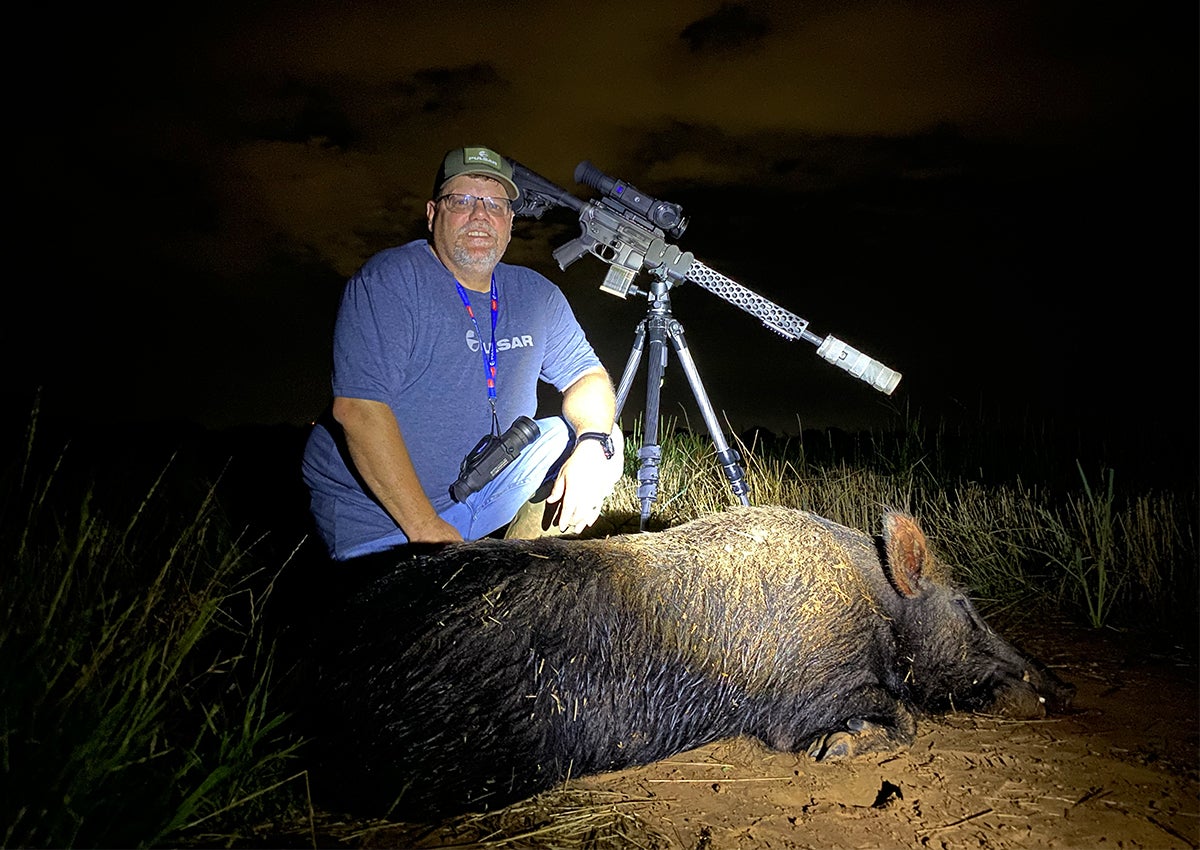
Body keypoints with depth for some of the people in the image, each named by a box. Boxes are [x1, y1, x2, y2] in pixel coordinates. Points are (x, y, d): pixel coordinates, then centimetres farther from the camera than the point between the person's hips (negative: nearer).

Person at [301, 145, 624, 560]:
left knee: (599, 439, -4)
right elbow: (358, 407, -23)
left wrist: (592, 444, -17)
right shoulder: (389, 281, -15)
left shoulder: (535, 294, 4)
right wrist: (425, 527, -25)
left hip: (482, 489, 6)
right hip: (378, 511, -6)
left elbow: (587, 374, 7)